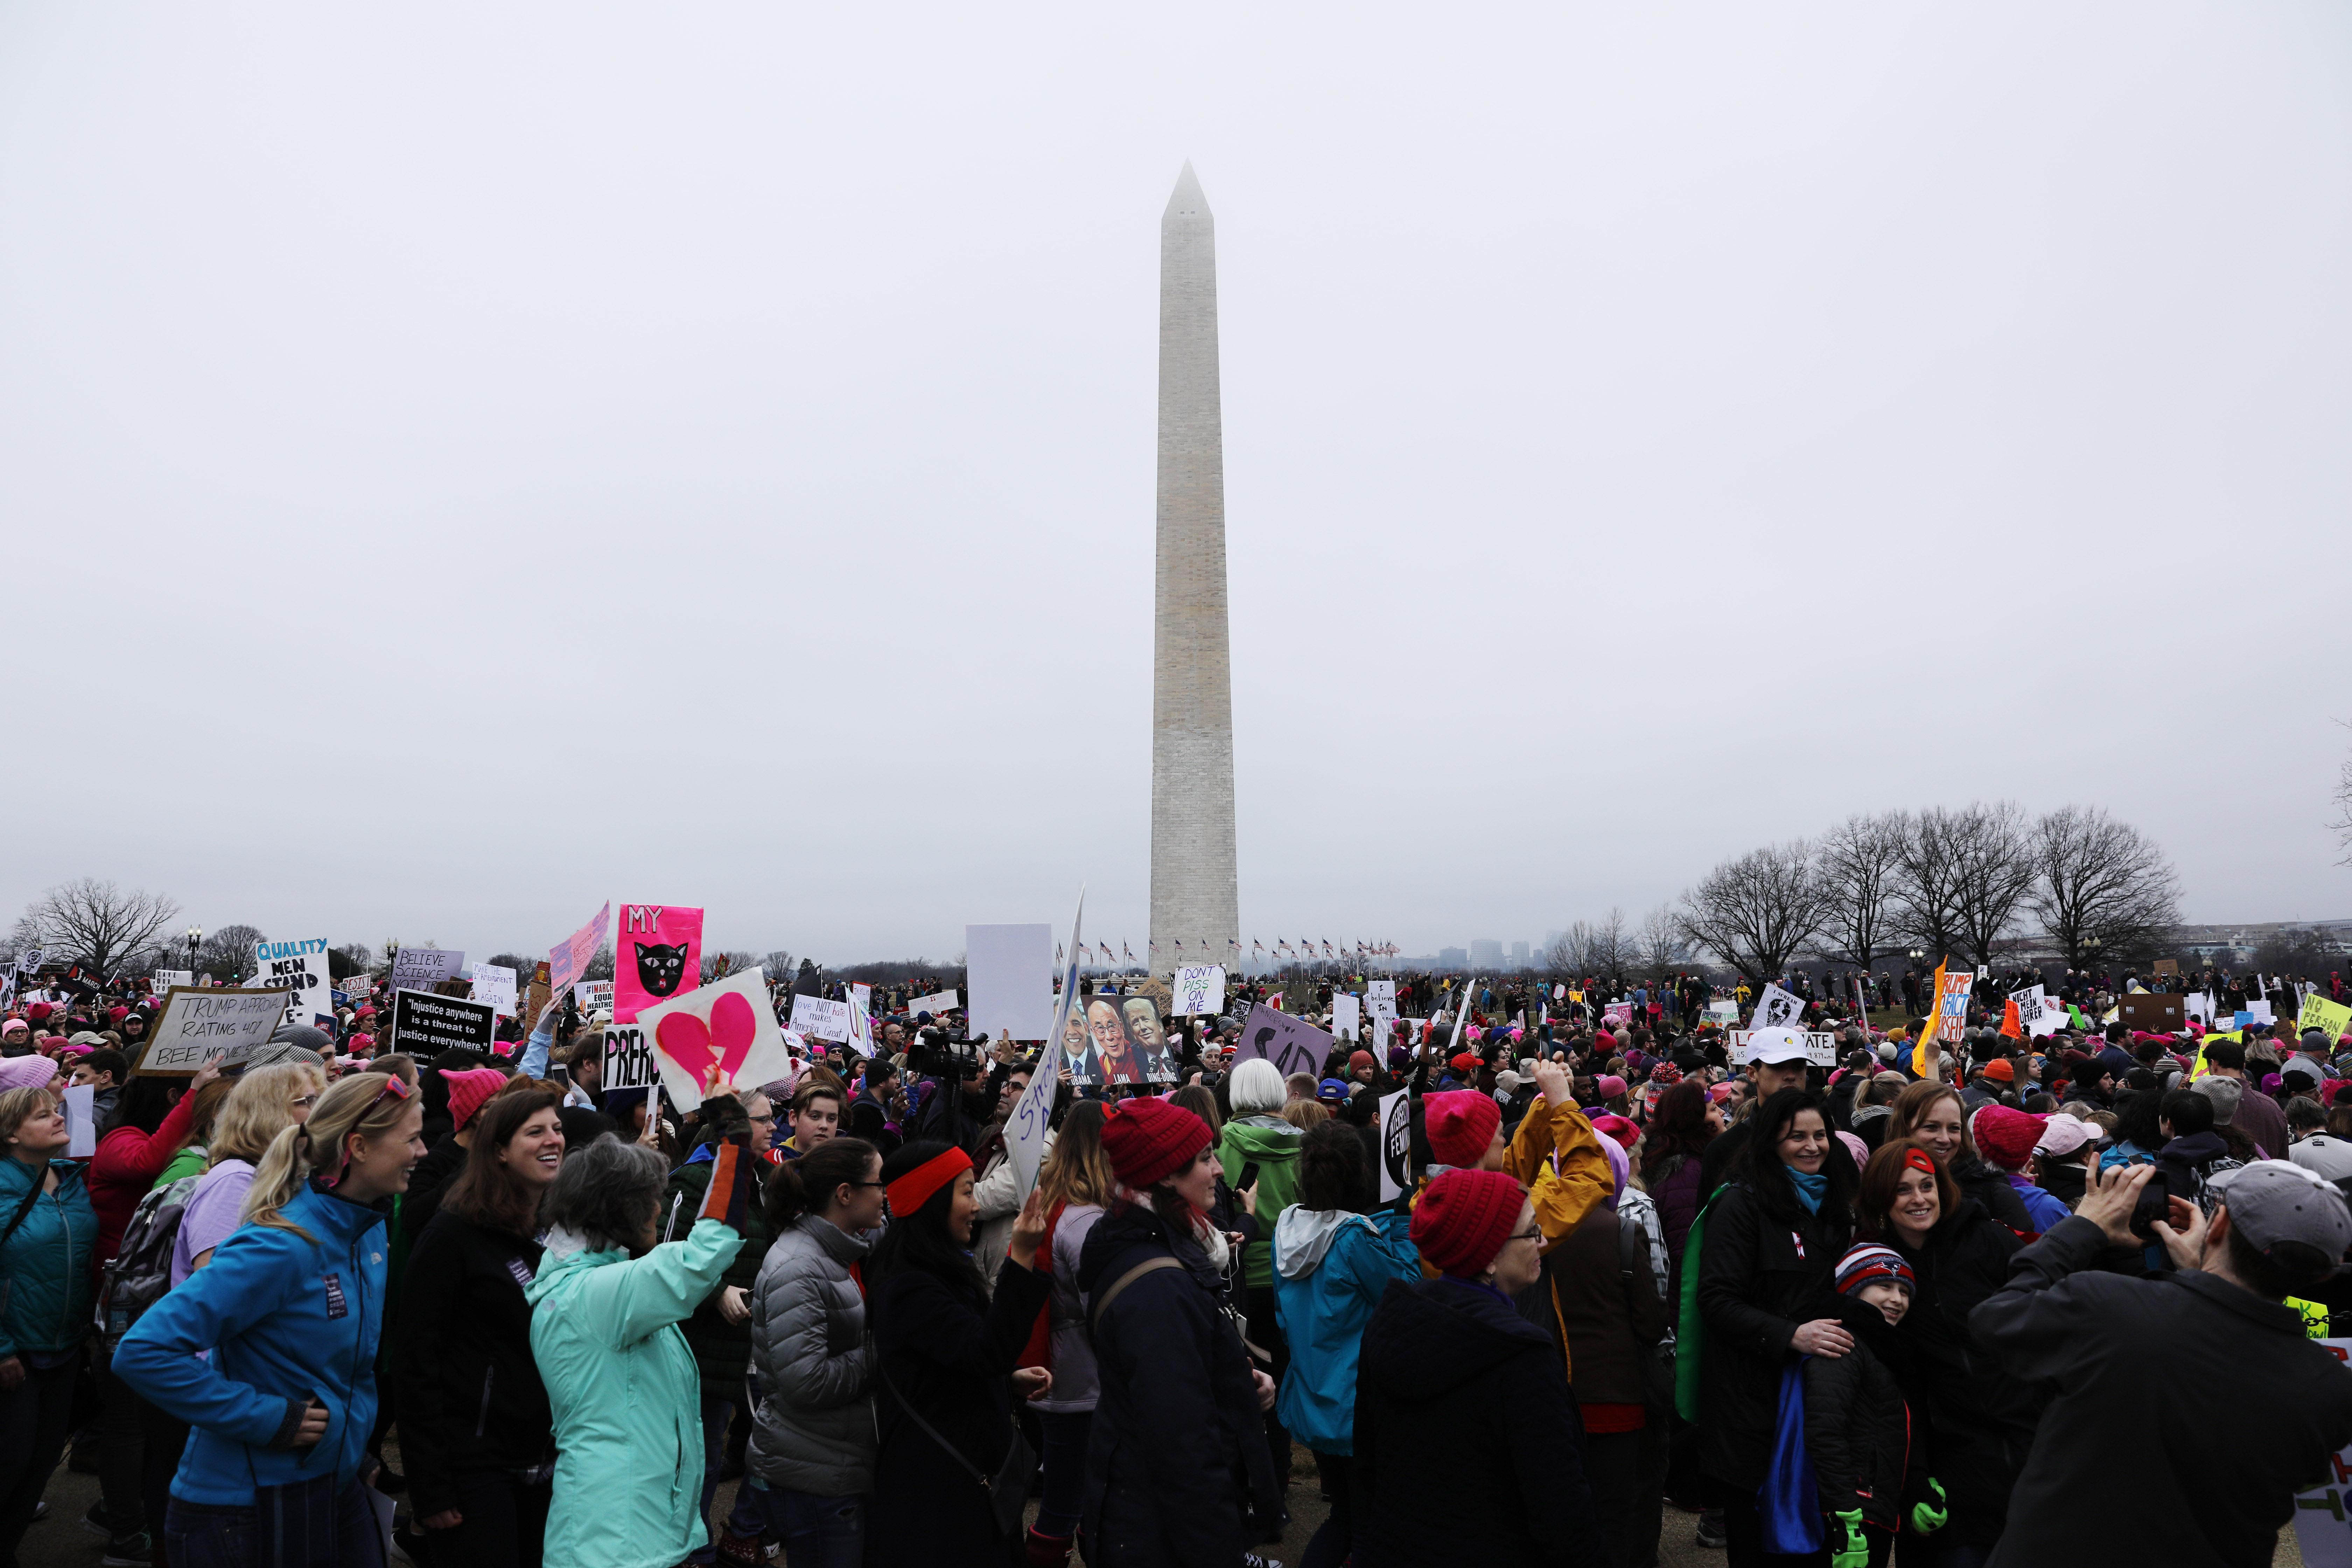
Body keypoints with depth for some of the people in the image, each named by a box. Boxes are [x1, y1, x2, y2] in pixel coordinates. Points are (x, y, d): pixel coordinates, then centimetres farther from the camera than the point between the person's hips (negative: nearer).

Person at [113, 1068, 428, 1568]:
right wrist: (267, 1418, -24)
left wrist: (355, 1439, 13)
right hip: (252, 1508, -7)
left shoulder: (372, 1228, 1)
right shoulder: (282, 1246, -26)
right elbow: (143, 1352, -27)